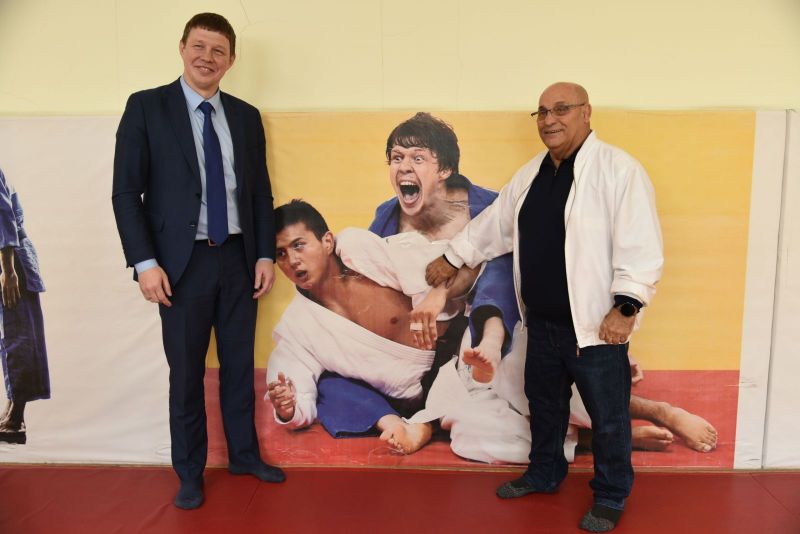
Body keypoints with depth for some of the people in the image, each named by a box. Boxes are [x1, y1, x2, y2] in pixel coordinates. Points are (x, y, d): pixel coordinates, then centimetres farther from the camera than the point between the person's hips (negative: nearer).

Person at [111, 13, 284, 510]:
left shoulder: (246, 116, 8)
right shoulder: (146, 106, -2)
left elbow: (260, 191, 10)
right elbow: (127, 192, -6)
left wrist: (266, 254, 3)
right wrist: (145, 262, -13)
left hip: (238, 259, 3)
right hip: (182, 262, -3)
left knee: (240, 365, 13)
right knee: (186, 373, 8)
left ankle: (244, 454, 32)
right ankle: (190, 472, 26)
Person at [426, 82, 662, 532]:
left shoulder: (619, 169, -13)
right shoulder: (532, 173, 10)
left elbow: (641, 246, -17)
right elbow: (494, 223, 19)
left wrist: (625, 307, -22)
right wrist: (453, 258, 23)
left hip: (595, 325, -6)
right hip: (542, 322, 7)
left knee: (608, 417, 9)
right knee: (544, 403, 21)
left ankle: (611, 497, 30)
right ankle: (545, 474, 43)